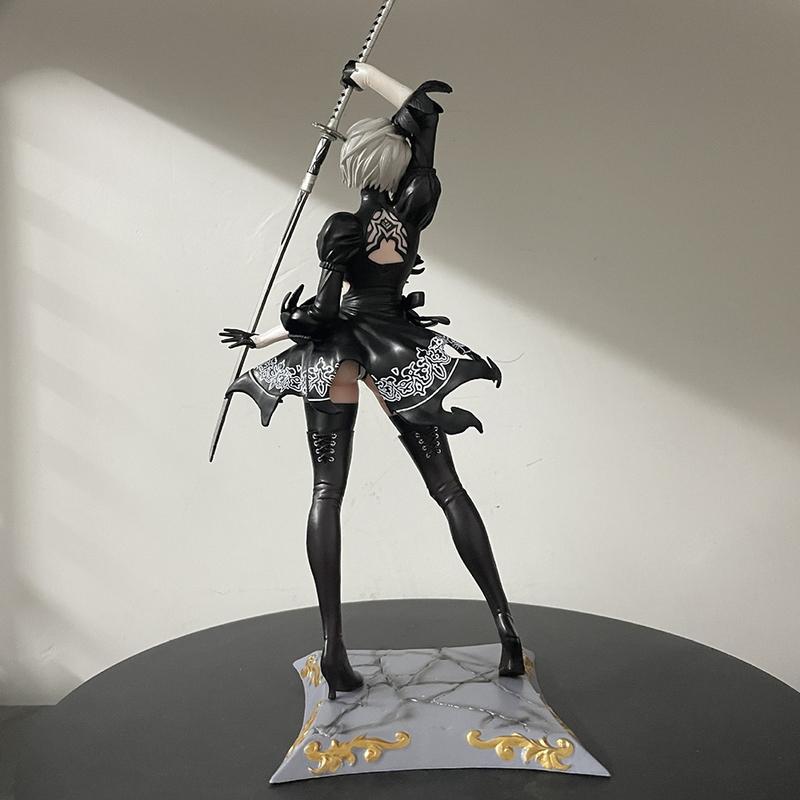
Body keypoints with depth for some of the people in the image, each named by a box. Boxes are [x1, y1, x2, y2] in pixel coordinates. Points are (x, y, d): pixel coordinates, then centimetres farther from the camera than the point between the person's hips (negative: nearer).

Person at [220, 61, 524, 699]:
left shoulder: (341, 231, -11)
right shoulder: (416, 208, -3)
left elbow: (322, 311, -8)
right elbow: (424, 109, 6)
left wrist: (261, 337, 7)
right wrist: (366, 75, 16)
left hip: (339, 357, -2)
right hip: (403, 356, 2)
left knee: (327, 492, 2)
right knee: (447, 487, 6)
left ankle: (334, 645, -5)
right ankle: (504, 624, 3)